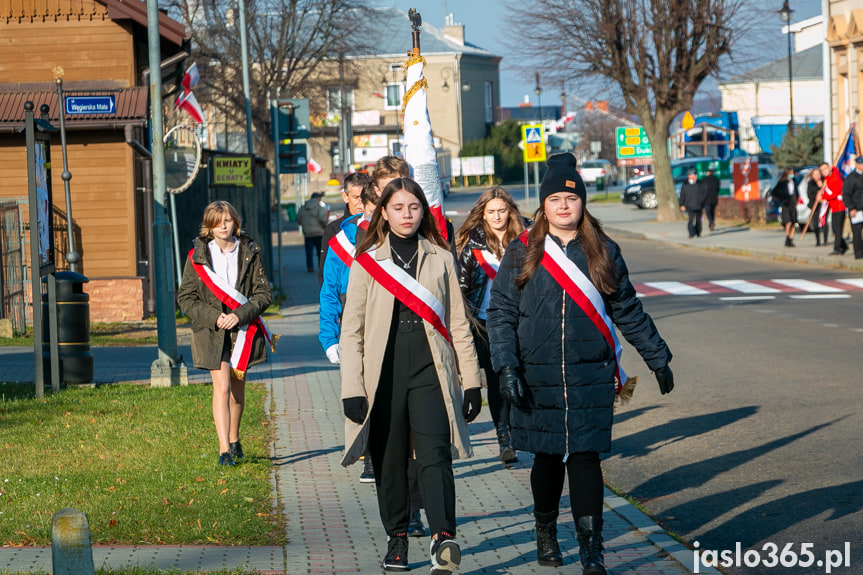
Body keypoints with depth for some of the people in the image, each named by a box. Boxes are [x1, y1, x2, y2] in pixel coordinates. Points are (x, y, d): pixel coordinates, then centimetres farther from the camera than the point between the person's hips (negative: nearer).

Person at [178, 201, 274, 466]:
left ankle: (234, 439, 34)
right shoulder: (197, 256, -2)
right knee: (222, 387, -13)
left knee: (237, 388, 15)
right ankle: (224, 449, -16)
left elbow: (264, 293, -2)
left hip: (242, 330, 2)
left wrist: (240, 315, -16)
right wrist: (213, 317, -14)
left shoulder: (250, 253, 0)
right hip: (211, 332, -2)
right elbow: (185, 297, -1)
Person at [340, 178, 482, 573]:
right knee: (389, 461, 4)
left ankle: (442, 538, -25)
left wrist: (471, 381, 7)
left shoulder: (441, 259, 11)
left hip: (430, 371, 0)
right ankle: (397, 539, 18)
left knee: (435, 454, -14)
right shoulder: (366, 262, 7)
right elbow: (351, 331, 4)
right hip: (384, 373, 0)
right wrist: (352, 389, -4)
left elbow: (458, 324, 13)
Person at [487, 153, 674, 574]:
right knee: (547, 457, 9)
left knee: (584, 457, -6)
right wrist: (506, 367, -11)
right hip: (538, 379, 0)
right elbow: (501, 313, 0)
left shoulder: (603, 252, 6)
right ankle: (546, 531, 32)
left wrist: (658, 359, 17)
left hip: (590, 378, 0)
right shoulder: (522, 254, 2)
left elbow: (628, 311, 14)